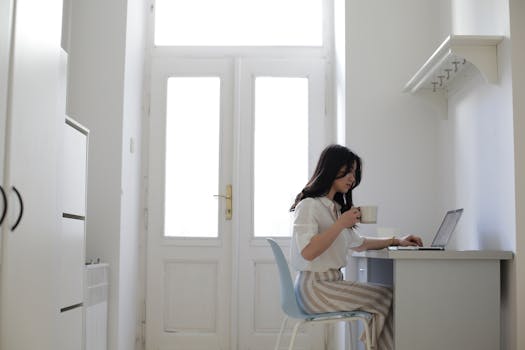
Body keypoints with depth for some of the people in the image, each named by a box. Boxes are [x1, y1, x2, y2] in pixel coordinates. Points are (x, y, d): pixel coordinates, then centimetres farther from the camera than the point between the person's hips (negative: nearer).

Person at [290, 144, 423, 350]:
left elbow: (358, 243, 30)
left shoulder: (335, 207, 20)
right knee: (387, 297, -13)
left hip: (332, 282, 9)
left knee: (386, 297, -9)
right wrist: (341, 223, -19)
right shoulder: (309, 205, -9)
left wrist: (396, 241, 23)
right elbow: (307, 252, -22)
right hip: (314, 287, -9)